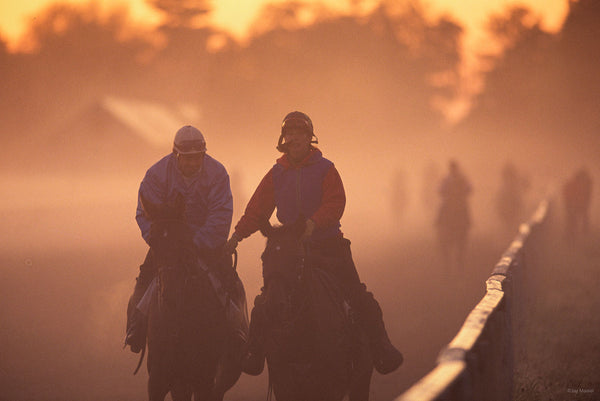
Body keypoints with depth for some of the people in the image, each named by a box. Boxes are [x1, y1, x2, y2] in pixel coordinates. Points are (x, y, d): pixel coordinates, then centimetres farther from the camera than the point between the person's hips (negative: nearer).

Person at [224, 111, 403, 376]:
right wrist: (238, 234, -8)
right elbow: (258, 209, 6)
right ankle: (255, 352, 11)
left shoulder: (325, 169, -2)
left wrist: (314, 222, -31)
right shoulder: (276, 174, 7)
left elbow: (336, 203, -14)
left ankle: (380, 345, 1)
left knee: (356, 292, -9)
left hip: (327, 243, -2)